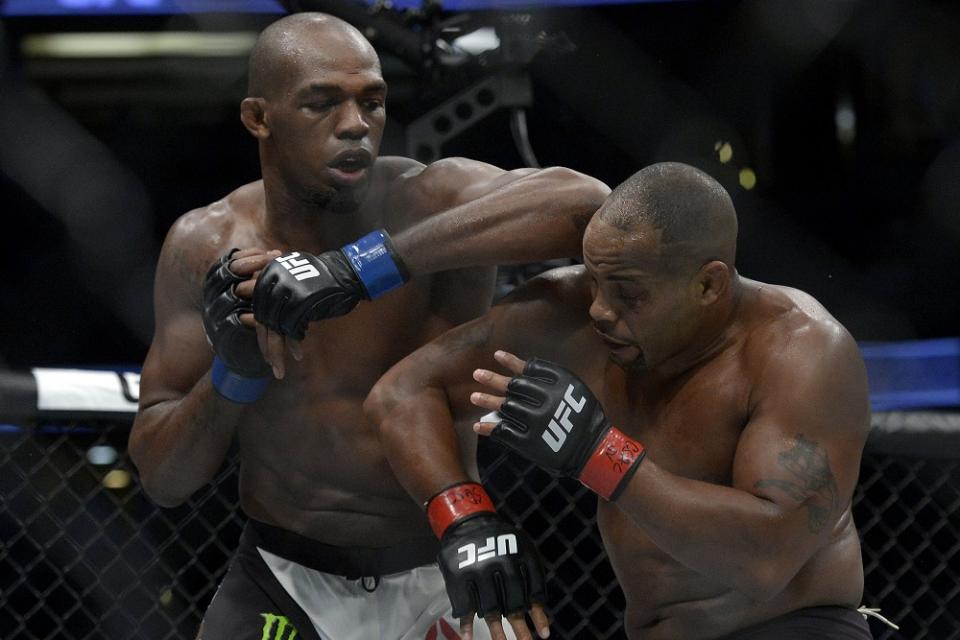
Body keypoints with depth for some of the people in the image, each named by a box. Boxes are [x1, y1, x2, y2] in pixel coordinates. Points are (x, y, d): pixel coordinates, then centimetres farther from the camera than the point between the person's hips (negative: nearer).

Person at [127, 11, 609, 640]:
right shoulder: (204, 246, -5)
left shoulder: (432, 202, -15)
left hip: (438, 586, -2)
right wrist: (231, 374, -24)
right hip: (281, 588, 2)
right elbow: (163, 479, -3)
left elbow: (584, 203, -39)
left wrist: (362, 268, -39)